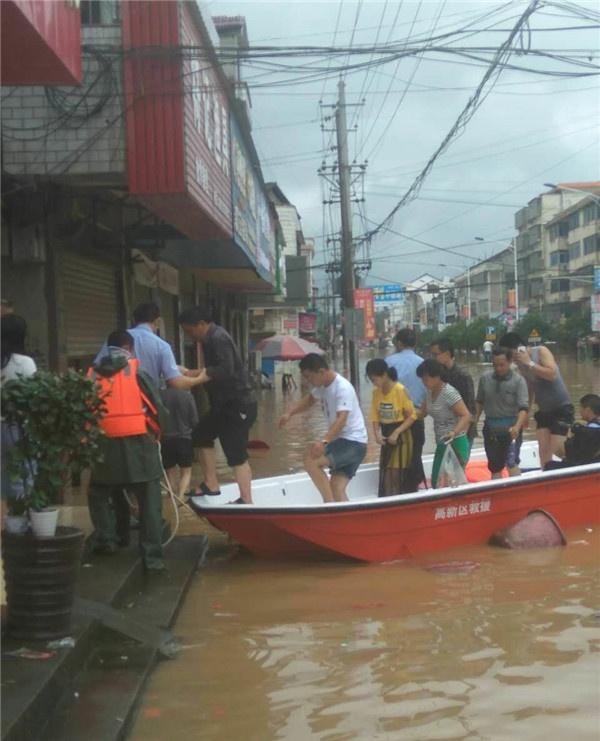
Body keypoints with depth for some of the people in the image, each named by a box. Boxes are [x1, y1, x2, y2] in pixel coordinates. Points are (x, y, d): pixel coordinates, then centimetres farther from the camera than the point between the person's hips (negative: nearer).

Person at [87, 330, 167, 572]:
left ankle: (106, 539, 17)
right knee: (149, 503, 2)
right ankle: (153, 557, -3)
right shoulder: (137, 373, 2)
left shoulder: (92, 375, 10)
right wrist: (156, 432, 19)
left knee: (99, 493, 26)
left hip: (105, 445, 2)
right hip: (138, 443, -2)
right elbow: (157, 408, 1)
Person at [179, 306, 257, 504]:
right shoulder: (211, 338, 14)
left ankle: (246, 500, -4)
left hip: (238, 404, -11)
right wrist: (191, 373, 12)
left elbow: (225, 370, -29)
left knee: (236, 454, -9)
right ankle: (211, 484, 20)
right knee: (202, 435, 16)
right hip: (226, 403, 11)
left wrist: (196, 379, -28)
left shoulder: (218, 339, -17)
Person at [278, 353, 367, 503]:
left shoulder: (343, 388, -20)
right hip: (342, 441, 9)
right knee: (337, 489, 1)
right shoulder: (323, 386, 8)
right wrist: (290, 413, 10)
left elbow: (341, 420, -32)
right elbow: (309, 399, 27)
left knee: (310, 460, -21)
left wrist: (324, 441, -45)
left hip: (353, 441, -9)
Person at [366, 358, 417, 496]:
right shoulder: (376, 392, 1)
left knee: (400, 474, -2)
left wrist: (396, 433, -20)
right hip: (386, 436, 6)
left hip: (401, 436, -6)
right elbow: (375, 417, 4)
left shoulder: (400, 390, -16)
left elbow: (412, 416, -13)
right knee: (386, 474, 8)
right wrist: (377, 433, -13)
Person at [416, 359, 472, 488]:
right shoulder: (430, 392, 5)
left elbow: (466, 416, -24)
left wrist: (454, 432, -37)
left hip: (456, 443, -9)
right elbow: (423, 412, 16)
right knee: (436, 482, 13)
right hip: (442, 444, 9)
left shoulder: (449, 393, -20)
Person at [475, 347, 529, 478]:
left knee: (511, 463, -18)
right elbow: (479, 402, 13)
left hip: (511, 429, -4)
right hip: (491, 428, 4)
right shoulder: (485, 378, 1)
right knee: (494, 466, 11)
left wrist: (517, 426, -31)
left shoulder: (518, 380, -9)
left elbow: (524, 407, -17)